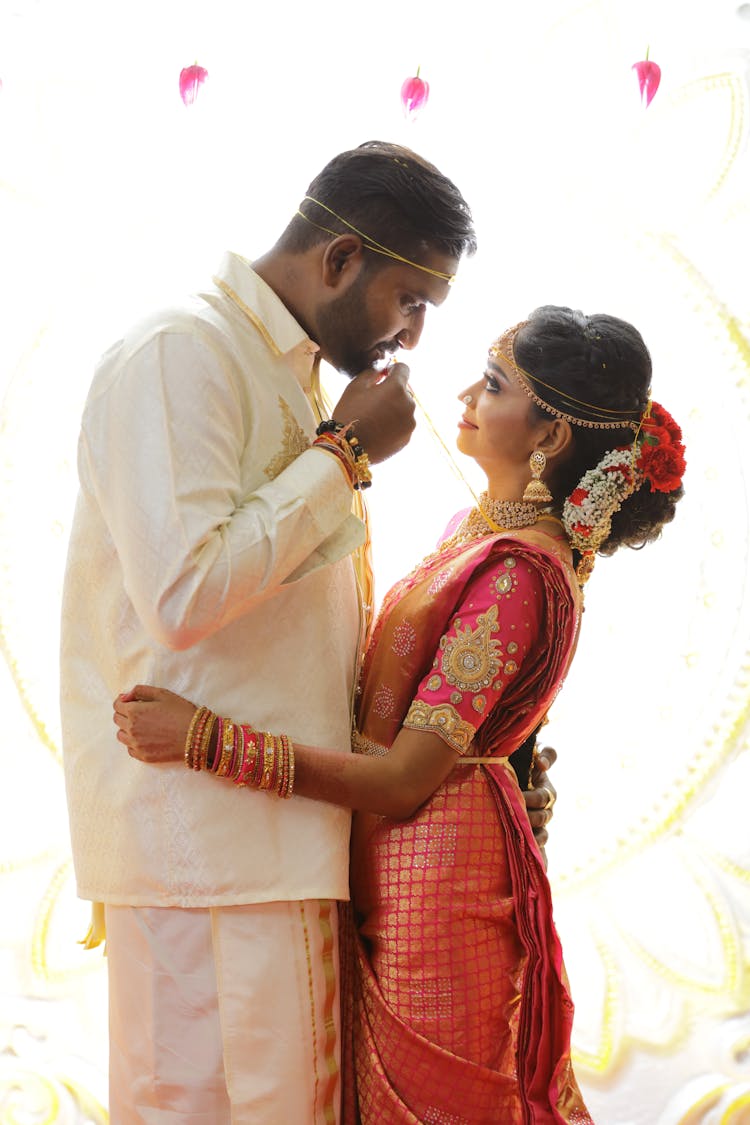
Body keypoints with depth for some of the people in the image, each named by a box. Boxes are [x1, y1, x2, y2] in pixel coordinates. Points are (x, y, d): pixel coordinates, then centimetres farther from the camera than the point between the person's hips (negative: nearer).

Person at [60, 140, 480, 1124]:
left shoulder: (291, 378, 20)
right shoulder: (180, 354, -10)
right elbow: (185, 593, -23)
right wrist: (342, 455, -13)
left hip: (282, 831, 9)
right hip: (203, 832, -9)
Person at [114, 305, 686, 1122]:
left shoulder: (518, 575, -23)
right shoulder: (473, 527, 6)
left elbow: (405, 778, -25)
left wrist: (204, 739, -28)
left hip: (437, 876, -9)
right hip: (391, 865, 9)